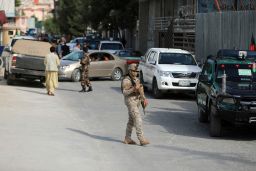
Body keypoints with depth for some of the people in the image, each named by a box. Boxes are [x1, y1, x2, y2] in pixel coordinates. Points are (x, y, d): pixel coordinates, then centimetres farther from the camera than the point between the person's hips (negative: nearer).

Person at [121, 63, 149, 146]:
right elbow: (125, 92, -21)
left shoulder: (136, 79, 13)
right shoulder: (126, 80, -13)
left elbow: (140, 90, 16)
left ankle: (127, 139, 18)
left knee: (132, 120, 11)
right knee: (138, 119, -14)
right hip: (130, 101, -9)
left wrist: (144, 99, 3)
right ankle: (141, 139, -15)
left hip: (137, 101, 9)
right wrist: (134, 88, -33)